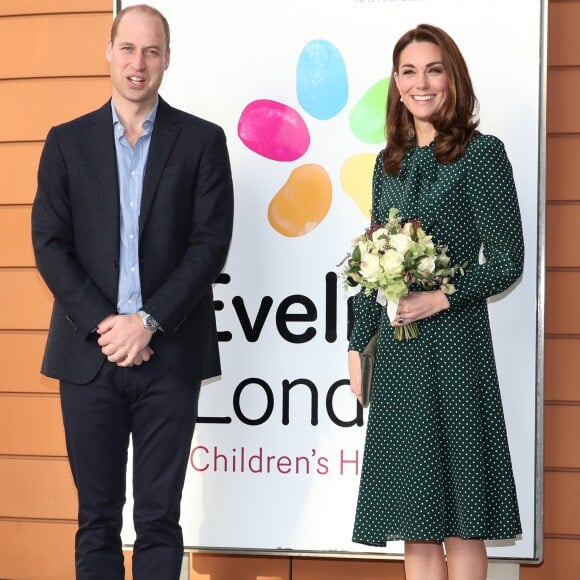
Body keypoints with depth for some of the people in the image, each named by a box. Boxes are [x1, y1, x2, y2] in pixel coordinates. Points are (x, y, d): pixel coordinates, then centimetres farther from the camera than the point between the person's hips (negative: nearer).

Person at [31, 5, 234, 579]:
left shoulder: (202, 141, 4)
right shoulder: (67, 142, 8)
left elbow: (210, 244, -3)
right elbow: (50, 245, 2)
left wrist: (148, 322, -12)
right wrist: (102, 326, -10)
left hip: (169, 355, -1)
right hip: (89, 354, 1)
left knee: (159, 517, 4)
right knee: (96, 516, 8)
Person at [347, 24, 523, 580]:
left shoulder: (481, 152, -5)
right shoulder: (390, 162, 12)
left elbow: (507, 260, -8)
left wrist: (440, 299, -18)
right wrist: (357, 343, 10)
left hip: (453, 345, -6)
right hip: (395, 352, 6)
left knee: (459, 517, 0)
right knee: (414, 519, 9)